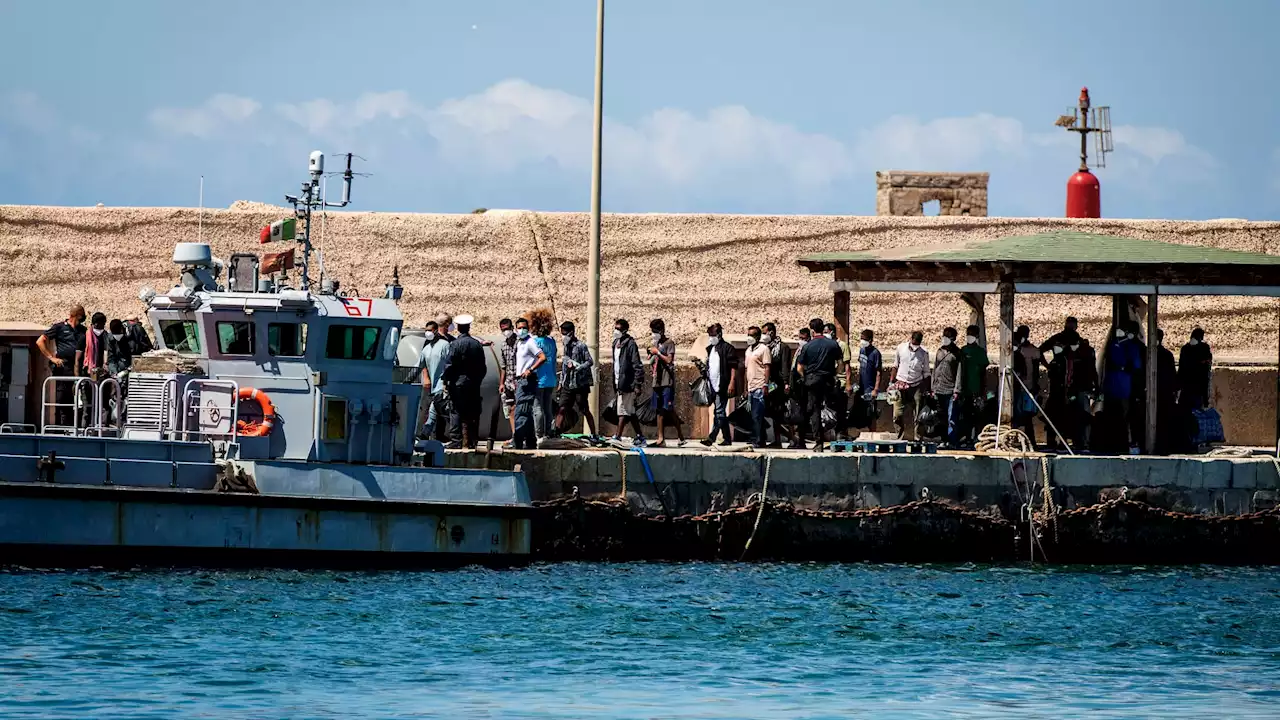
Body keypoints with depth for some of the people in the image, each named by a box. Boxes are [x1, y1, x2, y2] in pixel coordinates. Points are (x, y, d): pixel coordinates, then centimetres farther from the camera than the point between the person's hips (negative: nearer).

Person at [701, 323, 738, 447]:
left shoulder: (727, 348, -6)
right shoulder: (710, 349, 18)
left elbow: (733, 367, -11)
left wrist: (732, 383, -18)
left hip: (722, 386, -9)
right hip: (713, 386, 9)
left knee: (719, 412, -11)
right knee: (720, 413, 10)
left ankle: (712, 438, -17)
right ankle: (727, 439, 14)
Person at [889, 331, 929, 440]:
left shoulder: (924, 353, -1)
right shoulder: (901, 348, 2)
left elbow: (926, 373, 6)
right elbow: (895, 366, 13)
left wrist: (926, 390, 0)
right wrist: (891, 383, 8)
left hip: (916, 386, -1)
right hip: (900, 386, 1)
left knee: (917, 415, -2)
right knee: (897, 415, -5)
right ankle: (899, 438, 5)